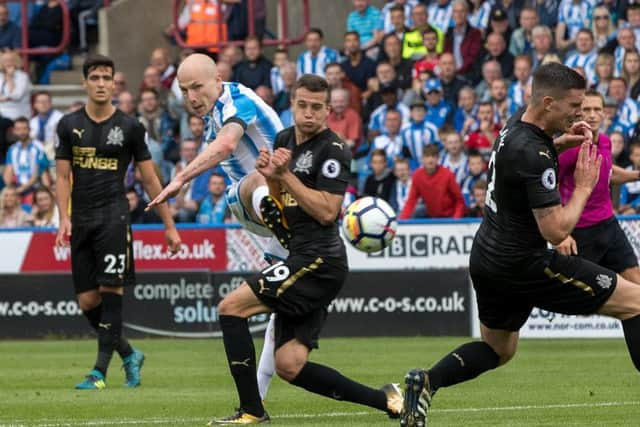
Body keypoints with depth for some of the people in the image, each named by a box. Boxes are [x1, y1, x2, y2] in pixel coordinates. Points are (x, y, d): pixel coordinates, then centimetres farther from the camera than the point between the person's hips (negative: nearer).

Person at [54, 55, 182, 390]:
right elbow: (63, 177, 10)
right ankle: (129, 355, 21)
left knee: (110, 291, -13)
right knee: (87, 301, 1)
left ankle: (100, 371, -11)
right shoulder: (69, 125, 8)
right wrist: (64, 219, -5)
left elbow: (150, 180, 6)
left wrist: (169, 226, 5)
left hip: (114, 215, -3)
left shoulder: (129, 127, 2)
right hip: (81, 220, 3)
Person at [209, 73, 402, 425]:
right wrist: (271, 177, 4)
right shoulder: (285, 140, 17)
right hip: (302, 258, 9)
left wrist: (286, 175, -17)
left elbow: (326, 211, -18)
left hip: (318, 260, -9)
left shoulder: (333, 151, -9)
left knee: (231, 307, -13)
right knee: (289, 366, 4)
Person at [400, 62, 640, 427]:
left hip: (489, 259, 9)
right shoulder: (533, 154, -24)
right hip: (522, 265, -9)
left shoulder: (515, 127, 3)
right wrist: (584, 187, -11)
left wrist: (560, 142, 13)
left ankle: (427, 382, 6)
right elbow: (555, 230, -25)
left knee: (498, 349, 28)